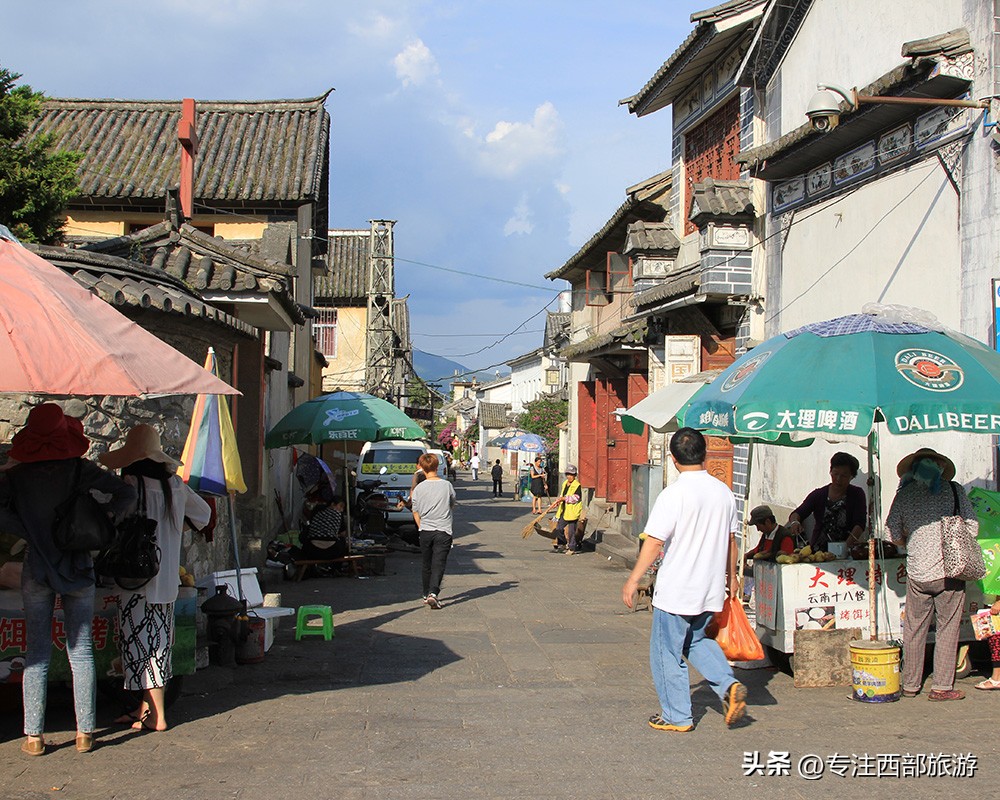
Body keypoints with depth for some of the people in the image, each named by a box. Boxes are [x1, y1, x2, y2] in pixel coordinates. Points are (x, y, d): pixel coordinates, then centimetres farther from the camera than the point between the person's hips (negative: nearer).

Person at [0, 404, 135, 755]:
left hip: (37, 571, 0)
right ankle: (85, 733, 8)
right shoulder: (81, 470, -5)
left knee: (36, 653, 6)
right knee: (81, 651, 6)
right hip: (78, 569, 0)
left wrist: (31, 532, -7)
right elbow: (126, 494, -14)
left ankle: (34, 736, 6)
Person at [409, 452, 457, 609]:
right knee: (439, 564, -4)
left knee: (427, 565, 16)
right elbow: (452, 505, 12)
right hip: (443, 531, -2)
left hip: (425, 531, 2)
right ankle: (433, 593, -21)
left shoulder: (419, 488, -3)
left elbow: (416, 513, 8)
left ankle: (427, 595, 25)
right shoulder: (447, 485, -4)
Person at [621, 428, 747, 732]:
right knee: (697, 640, 26)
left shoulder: (673, 495, -17)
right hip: (711, 588, 6)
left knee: (667, 653, 9)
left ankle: (677, 716, 16)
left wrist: (633, 580, -11)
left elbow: (654, 544, -18)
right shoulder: (723, 492, 2)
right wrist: (731, 575, 25)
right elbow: (730, 540, 11)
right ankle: (729, 685, 7)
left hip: (675, 590, -6)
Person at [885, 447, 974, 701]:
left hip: (917, 571, 2)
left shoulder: (904, 494, 6)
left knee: (914, 629, 10)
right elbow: (972, 526, 0)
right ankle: (941, 687, 5)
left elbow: (892, 534, 6)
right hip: (948, 569, -2)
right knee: (947, 628, 5)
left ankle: (910, 685, 18)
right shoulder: (954, 490, 1)